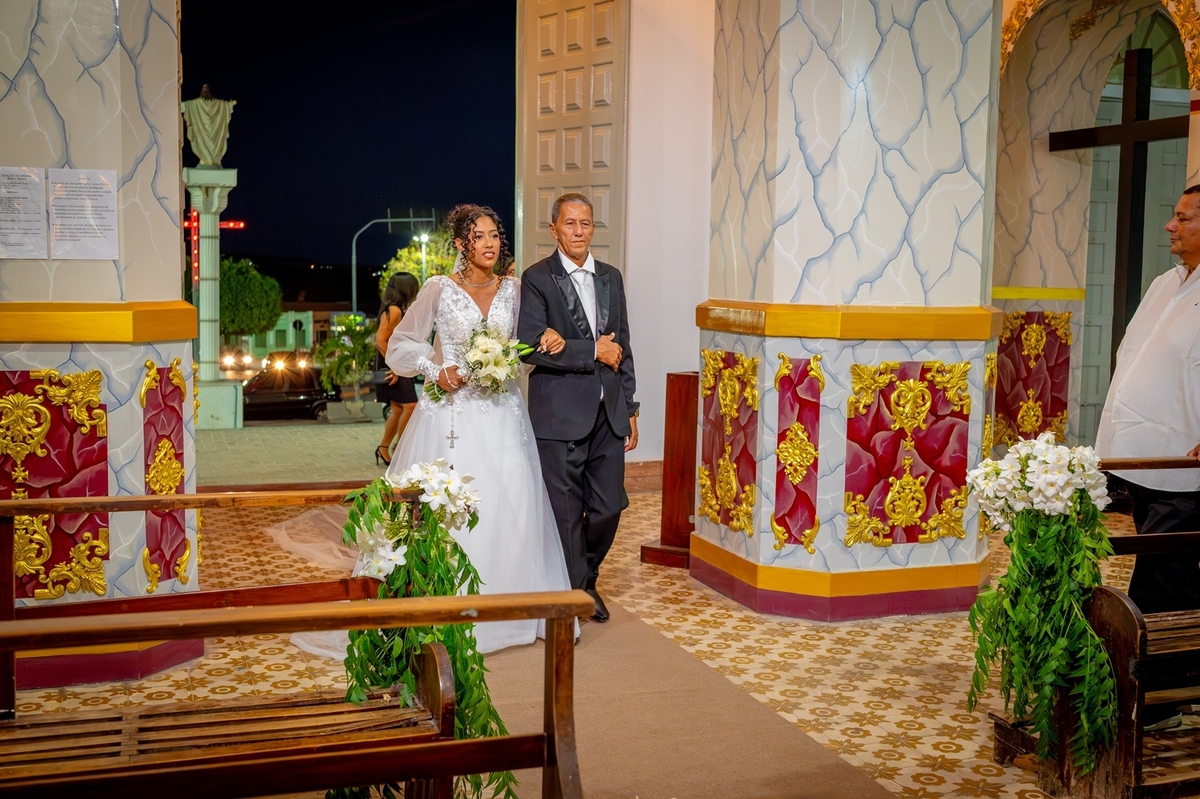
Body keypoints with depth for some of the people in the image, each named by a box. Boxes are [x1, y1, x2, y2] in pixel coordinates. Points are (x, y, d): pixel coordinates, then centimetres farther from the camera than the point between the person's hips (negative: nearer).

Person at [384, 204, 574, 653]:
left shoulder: (513, 289, 8)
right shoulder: (439, 290, -2)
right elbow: (400, 345, 4)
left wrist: (549, 340, -1)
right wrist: (435, 371, -10)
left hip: (502, 414, 3)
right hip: (453, 413, -3)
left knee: (511, 508, -1)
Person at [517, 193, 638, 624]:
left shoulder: (611, 277, 14)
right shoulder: (537, 279, -4)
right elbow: (531, 347, -16)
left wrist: (630, 410, 14)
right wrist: (593, 352, -12)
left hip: (608, 414, 5)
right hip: (561, 415, -5)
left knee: (608, 507, 8)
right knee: (566, 513, 1)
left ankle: (587, 579, 33)